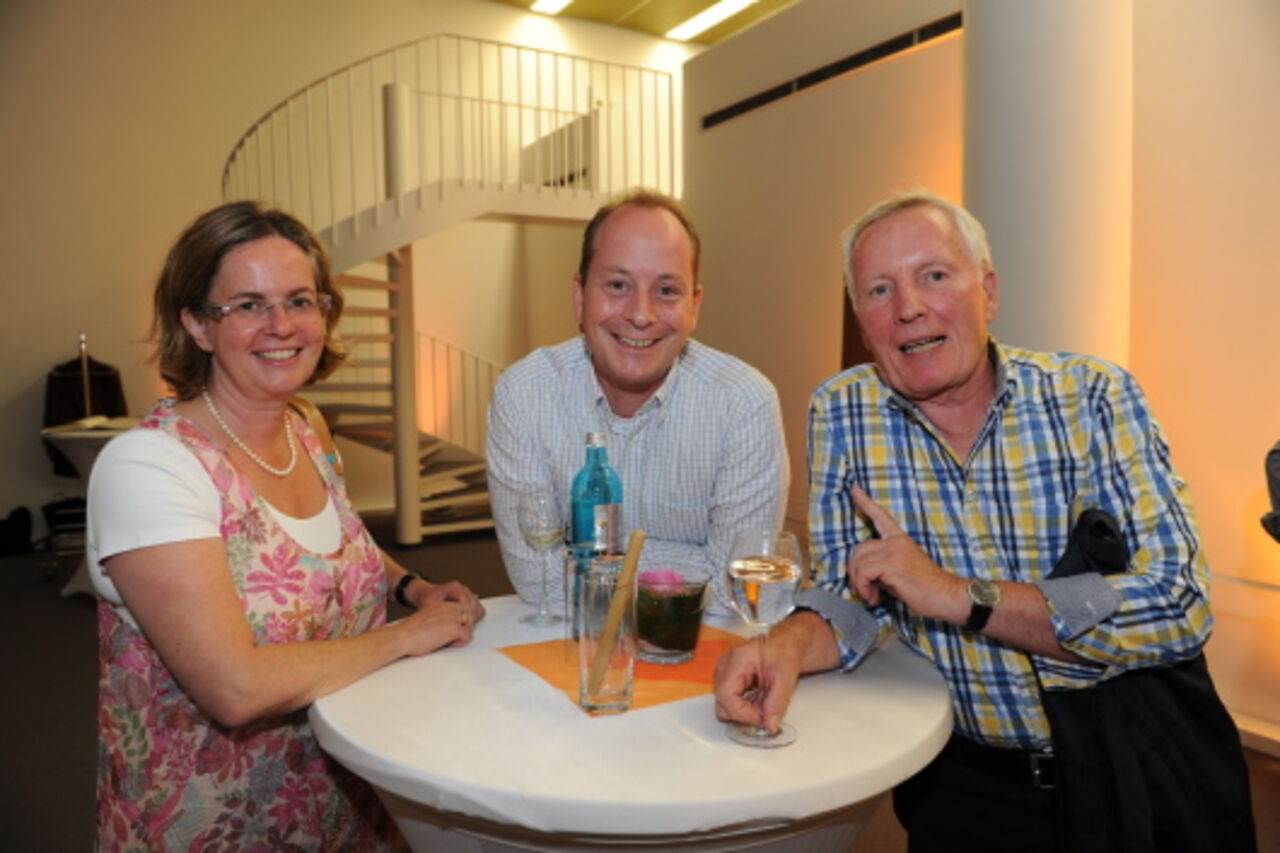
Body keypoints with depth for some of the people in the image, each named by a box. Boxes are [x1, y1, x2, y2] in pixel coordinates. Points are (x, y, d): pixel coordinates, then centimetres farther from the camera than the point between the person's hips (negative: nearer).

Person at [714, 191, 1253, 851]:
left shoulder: (1096, 397, -6)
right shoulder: (841, 412, -3)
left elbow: (1179, 607, -13)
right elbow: (852, 595, -1)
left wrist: (959, 597, -20)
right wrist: (788, 645, -23)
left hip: (1136, 770, 1)